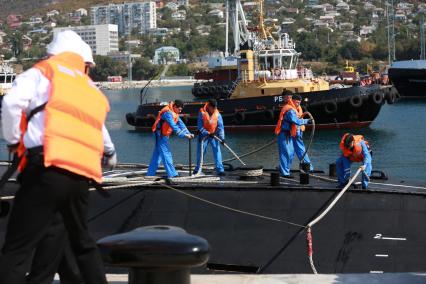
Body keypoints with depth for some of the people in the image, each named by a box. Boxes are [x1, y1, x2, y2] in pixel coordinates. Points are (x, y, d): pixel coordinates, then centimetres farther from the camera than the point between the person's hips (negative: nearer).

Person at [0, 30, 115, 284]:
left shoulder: (42, 73, 9)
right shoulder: (93, 91, 26)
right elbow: (100, 131, 39)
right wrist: (110, 154, 60)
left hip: (46, 170, -6)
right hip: (82, 177, 6)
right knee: (83, 242, 27)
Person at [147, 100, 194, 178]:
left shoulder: (174, 113, 9)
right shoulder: (168, 113, -23)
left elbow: (180, 123, 2)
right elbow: (174, 126, -31)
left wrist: (188, 133, -9)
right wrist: (183, 135, -34)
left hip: (164, 135, 10)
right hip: (160, 135, -10)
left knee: (157, 155, 13)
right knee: (166, 154, -10)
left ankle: (150, 174, 19)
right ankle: (172, 174, -11)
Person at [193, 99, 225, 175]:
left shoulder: (217, 114, -8)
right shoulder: (202, 113, -14)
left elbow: (220, 126, -11)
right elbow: (200, 126, -13)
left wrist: (222, 137, -21)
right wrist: (208, 133, -21)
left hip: (213, 135, 1)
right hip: (203, 135, -1)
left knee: (217, 151, -9)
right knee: (200, 152, 7)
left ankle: (220, 170, -8)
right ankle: (198, 169, 23)